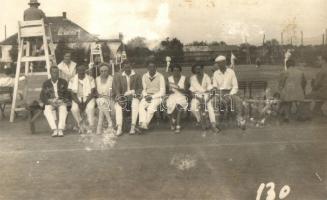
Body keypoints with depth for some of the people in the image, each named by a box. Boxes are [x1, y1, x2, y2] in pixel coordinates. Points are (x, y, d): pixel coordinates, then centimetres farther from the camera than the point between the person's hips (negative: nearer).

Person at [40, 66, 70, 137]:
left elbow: (67, 94, 2)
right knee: (47, 110, -33)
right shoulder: (46, 83, 9)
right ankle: (54, 129, -40)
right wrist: (49, 102, -15)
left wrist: (63, 100, -17)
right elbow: (42, 96, 4)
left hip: (61, 102, -1)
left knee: (63, 110, -35)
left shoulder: (63, 82, 9)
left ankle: (60, 129, -41)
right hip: (50, 102, 1)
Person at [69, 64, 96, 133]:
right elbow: (73, 94, -3)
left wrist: (85, 103, -19)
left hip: (88, 98, -1)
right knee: (74, 109, -29)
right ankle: (81, 126, -9)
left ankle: (91, 127, -24)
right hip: (77, 99, 2)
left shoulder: (90, 79, -2)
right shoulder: (73, 80, 2)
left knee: (90, 108, -33)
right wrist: (79, 103, -19)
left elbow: (92, 93, -7)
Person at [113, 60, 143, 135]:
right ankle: (119, 128, -31)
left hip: (134, 96, -1)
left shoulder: (137, 76, 6)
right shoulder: (118, 76, 7)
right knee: (117, 106, -28)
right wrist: (120, 97, -13)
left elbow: (140, 88, 6)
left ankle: (133, 126, -33)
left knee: (135, 104, -34)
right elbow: (117, 89, 3)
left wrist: (134, 93, -13)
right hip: (123, 96, 1)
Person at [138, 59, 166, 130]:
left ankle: (145, 124, -29)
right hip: (147, 96, 3)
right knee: (141, 105, -29)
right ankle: (142, 123, -38)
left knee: (151, 107, -33)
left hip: (157, 97, -3)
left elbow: (162, 92, -5)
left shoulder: (160, 76, -4)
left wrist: (152, 97, -15)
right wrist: (145, 96, -7)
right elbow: (144, 89, 15)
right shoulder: (144, 76, 8)